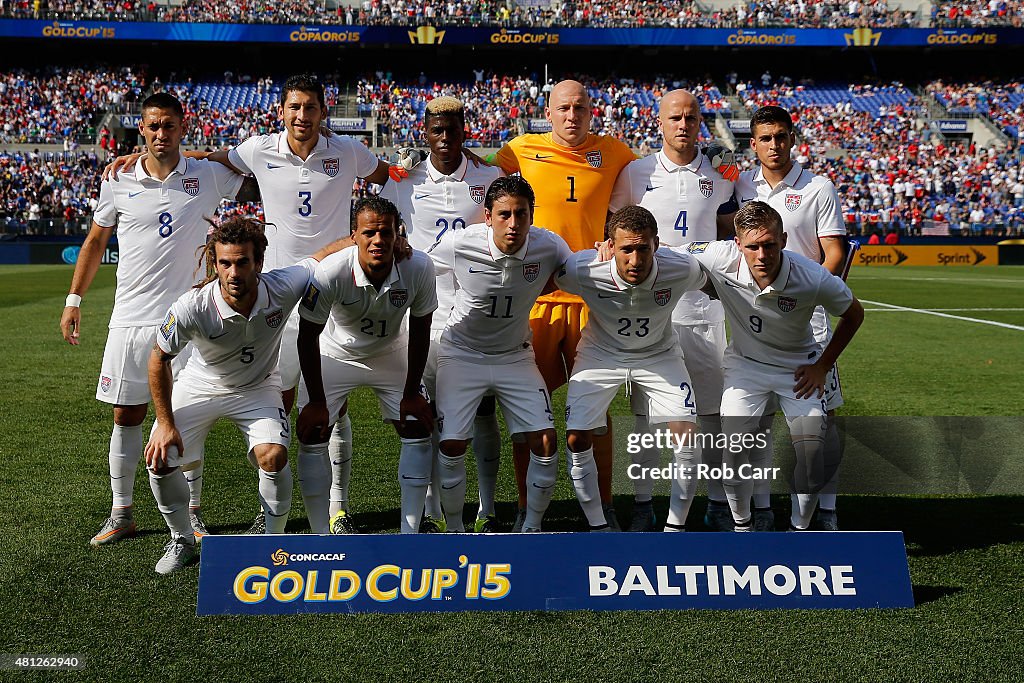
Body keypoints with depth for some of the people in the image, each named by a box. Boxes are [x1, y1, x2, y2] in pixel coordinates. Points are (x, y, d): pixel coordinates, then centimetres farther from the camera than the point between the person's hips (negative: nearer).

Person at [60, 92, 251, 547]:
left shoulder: (209, 175, 0)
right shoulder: (119, 181, 3)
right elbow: (95, 242, 12)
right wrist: (73, 301, 11)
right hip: (130, 317, 1)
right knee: (126, 415, 6)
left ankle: (192, 513, 15)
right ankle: (121, 514, 18)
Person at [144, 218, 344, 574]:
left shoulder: (282, 288, -30)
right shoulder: (190, 308, -32)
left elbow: (326, 253, -15)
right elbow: (159, 359, -14)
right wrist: (165, 422, -13)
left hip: (258, 388, 0)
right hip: (200, 386, 0)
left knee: (273, 457, -23)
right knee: (161, 461, -14)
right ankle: (182, 541, 15)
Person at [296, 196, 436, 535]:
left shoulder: (419, 268, -28)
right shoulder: (330, 272, -34)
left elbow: (419, 330, -12)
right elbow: (308, 336, -20)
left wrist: (411, 393, -8)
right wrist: (316, 401, -16)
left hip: (391, 354, 2)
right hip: (335, 354, -2)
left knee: (418, 432, -4)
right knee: (312, 435, -11)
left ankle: (409, 533, 6)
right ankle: (322, 534, 1)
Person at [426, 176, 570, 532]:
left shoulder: (549, 247, -19)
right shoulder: (459, 244, -22)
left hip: (516, 356, 2)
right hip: (461, 353, -1)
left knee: (545, 443, -9)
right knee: (451, 445, -12)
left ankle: (531, 527, 14)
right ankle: (454, 529, 13)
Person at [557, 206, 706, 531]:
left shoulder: (682, 270, -29)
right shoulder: (582, 270, -32)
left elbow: (708, 284, -4)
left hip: (659, 354, 0)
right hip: (600, 354, 0)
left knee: (687, 436, -13)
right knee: (577, 439, -10)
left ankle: (675, 527, 7)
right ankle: (597, 526, 10)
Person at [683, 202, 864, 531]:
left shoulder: (813, 278, -26)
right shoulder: (720, 259, -26)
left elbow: (854, 313, -5)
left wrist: (822, 366, -4)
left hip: (799, 366, 0)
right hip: (746, 362, 1)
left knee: (811, 442, -16)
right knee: (735, 439, -17)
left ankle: (800, 527, 7)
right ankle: (741, 522, 8)